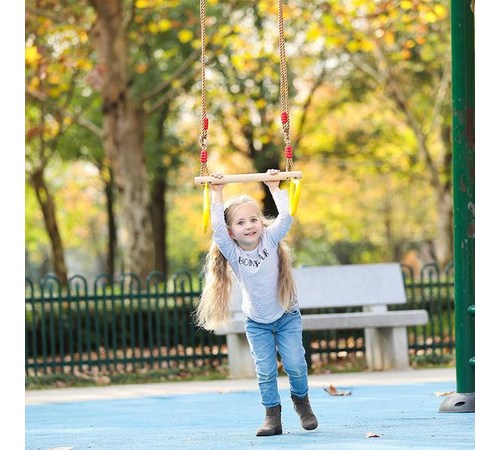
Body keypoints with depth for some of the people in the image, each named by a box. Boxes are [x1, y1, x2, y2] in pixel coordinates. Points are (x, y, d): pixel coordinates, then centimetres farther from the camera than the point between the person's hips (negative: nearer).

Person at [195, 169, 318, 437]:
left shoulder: (270, 240, -13)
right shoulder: (232, 253, -14)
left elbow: (286, 216, -24)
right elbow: (217, 228, -27)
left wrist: (275, 188, -19)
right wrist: (217, 194, -26)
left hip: (286, 316, -1)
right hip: (257, 323, 1)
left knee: (295, 365, -8)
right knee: (265, 372, -4)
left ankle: (301, 399, 19)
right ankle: (272, 416, 8)